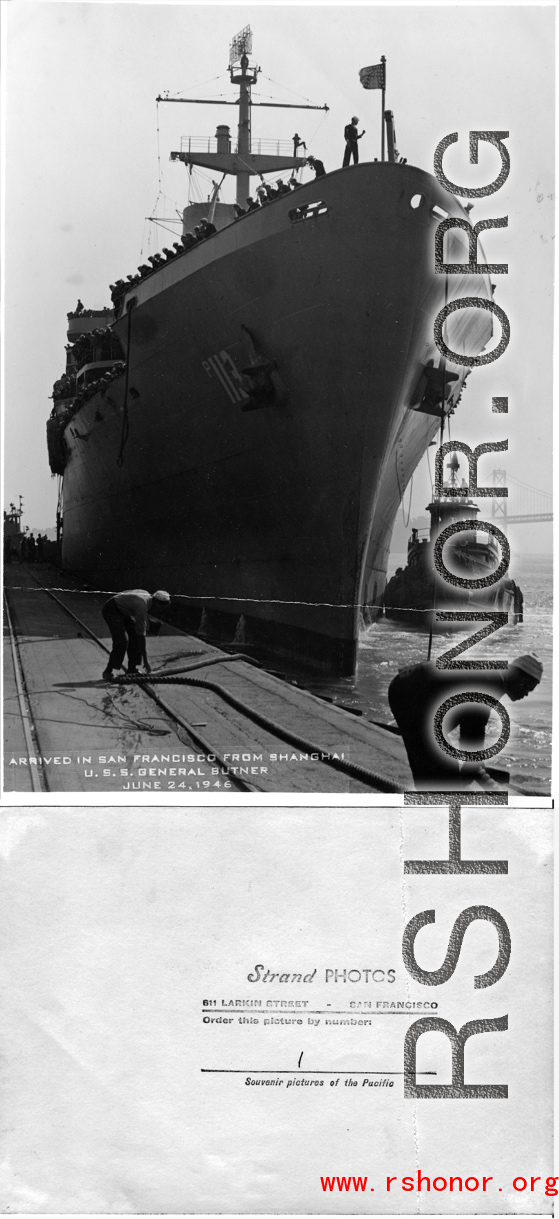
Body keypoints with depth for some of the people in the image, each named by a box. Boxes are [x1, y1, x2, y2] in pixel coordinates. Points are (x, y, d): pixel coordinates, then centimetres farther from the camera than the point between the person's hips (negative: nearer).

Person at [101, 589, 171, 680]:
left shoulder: (147, 594, -4)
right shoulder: (142, 607, -30)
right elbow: (141, 635, -28)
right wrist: (145, 661, -26)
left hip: (122, 610, 10)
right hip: (110, 610, -10)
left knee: (134, 635, 2)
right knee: (122, 640, -20)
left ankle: (132, 668, 7)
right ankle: (108, 672, -13)